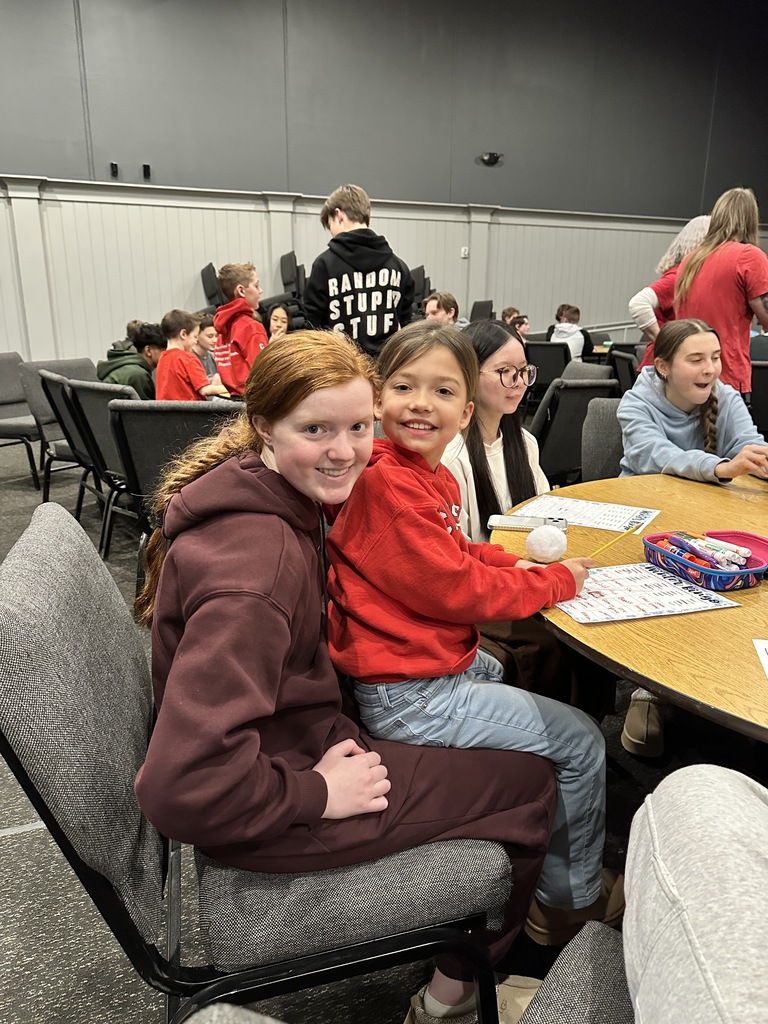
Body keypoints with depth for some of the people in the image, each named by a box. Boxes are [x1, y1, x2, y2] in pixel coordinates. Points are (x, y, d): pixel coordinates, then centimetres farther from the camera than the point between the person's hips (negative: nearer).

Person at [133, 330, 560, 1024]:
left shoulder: (278, 497, -3)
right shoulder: (257, 562, -34)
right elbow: (186, 787, -35)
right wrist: (317, 792, -21)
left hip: (293, 737, 9)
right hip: (258, 821, -9)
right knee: (531, 783, 4)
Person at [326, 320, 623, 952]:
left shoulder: (435, 478, 6)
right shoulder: (385, 482, -24)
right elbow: (451, 587, -24)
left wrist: (519, 566, 0)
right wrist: (557, 581, -12)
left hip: (439, 662, 10)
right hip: (408, 696, -10)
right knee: (580, 741, 1)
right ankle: (574, 902, 26)